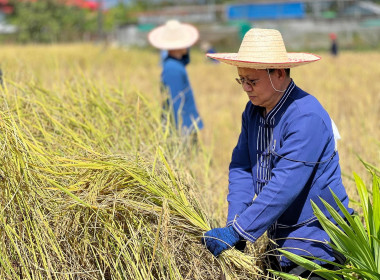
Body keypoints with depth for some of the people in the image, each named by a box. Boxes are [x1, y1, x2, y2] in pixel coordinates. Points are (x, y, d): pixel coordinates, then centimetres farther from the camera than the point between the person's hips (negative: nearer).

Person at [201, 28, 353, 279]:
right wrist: (233, 224, -12)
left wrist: (237, 231, -28)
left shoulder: (306, 117, -24)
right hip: (282, 241, 8)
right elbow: (241, 167, 2)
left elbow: (284, 185, -29)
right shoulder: (253, 111, 3)